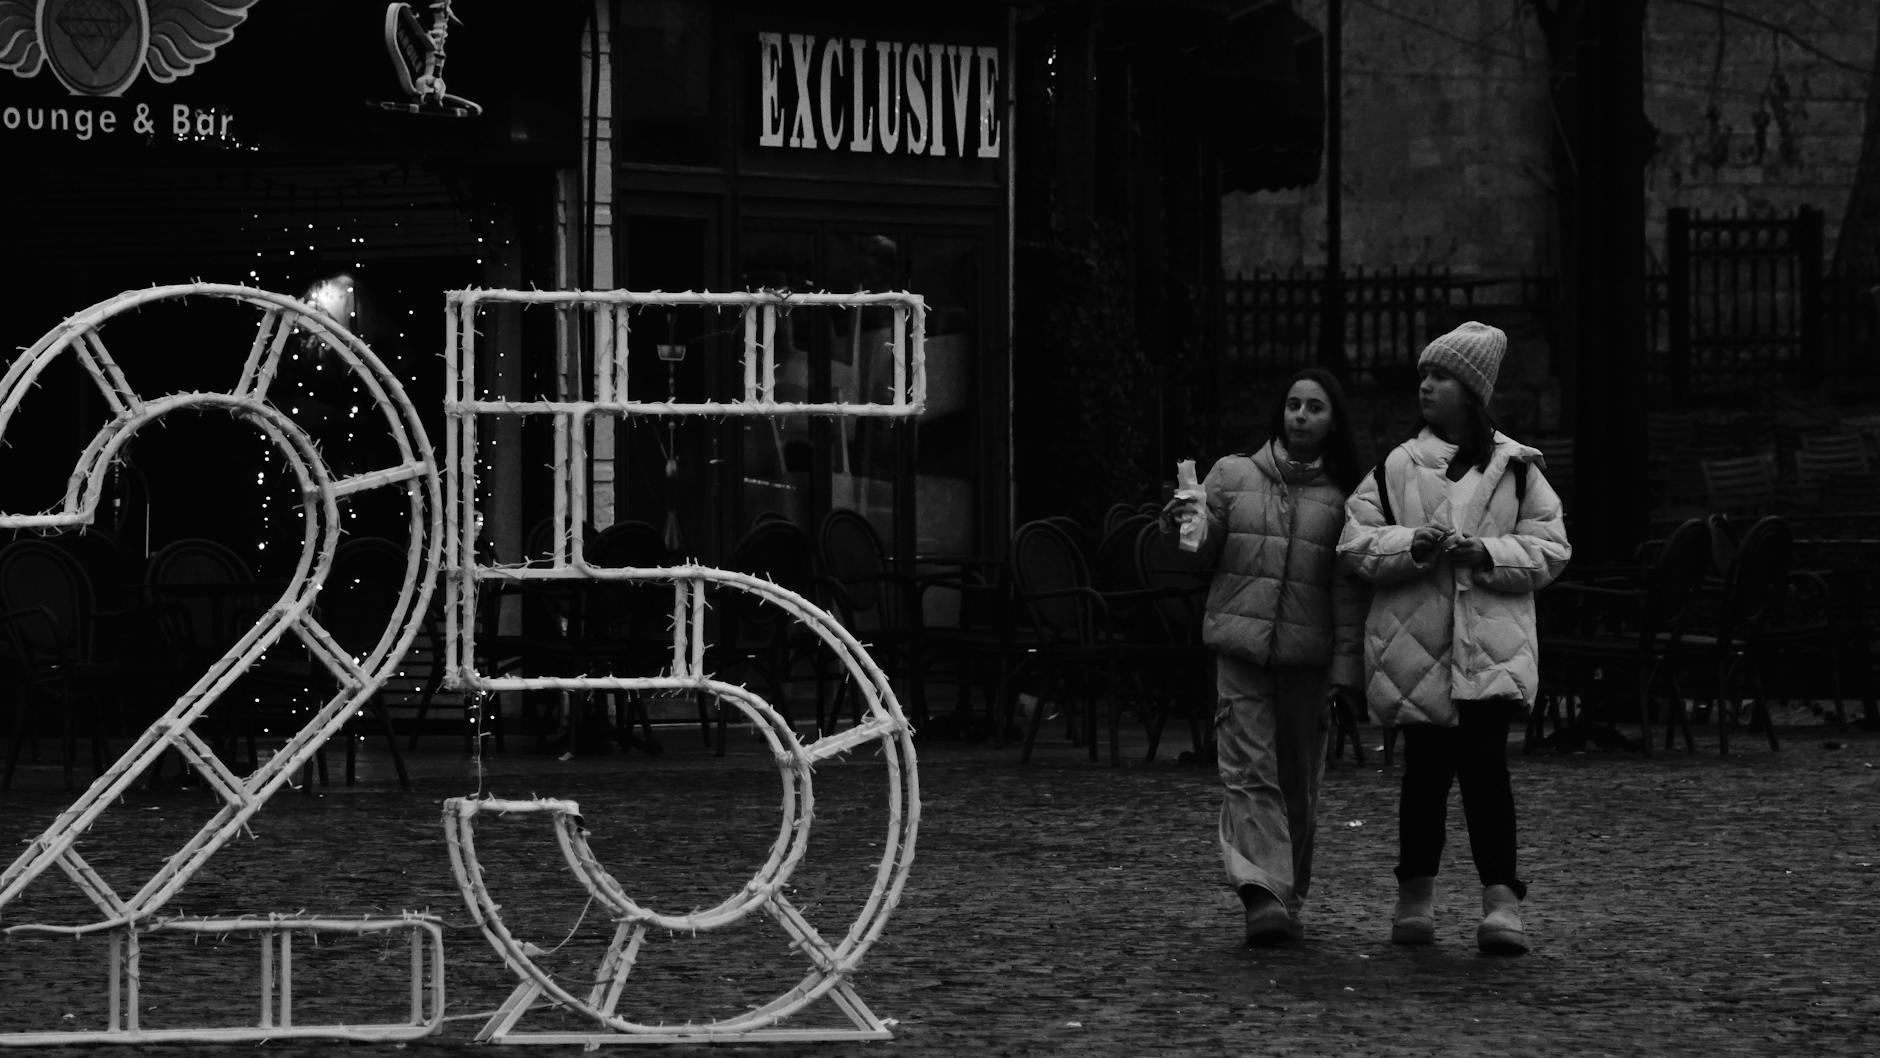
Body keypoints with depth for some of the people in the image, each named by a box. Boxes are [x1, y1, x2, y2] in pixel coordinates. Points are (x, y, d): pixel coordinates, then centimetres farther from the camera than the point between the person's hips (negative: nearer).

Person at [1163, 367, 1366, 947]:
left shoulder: (1341, 496, 6)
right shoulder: (1233, 475, 7)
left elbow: (1348, 592, 4)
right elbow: (1202, 558, 11)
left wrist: (1344, 670, -3)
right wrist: (1189, 525, -11)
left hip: (1307, 657, 1)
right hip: (1240, 645, -1)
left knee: (1298, 784, 6)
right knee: (1250, 771, -13)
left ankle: (1287, 900, 18)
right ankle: (1263, 894, -23)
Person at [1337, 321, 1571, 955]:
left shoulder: (1516, 468, 7)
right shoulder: (1395, 468, 9)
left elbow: (1550, 549, 5)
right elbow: (1355, 541, 3)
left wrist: (1487, 553, -11)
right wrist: (1413, 545, -14)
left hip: (1491, 644, -1)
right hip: (1415, 643, 2)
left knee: (1484, 760, -14)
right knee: (1426, 768, 5)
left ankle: (1502, 900, -11)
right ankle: (1415, 895, 22)